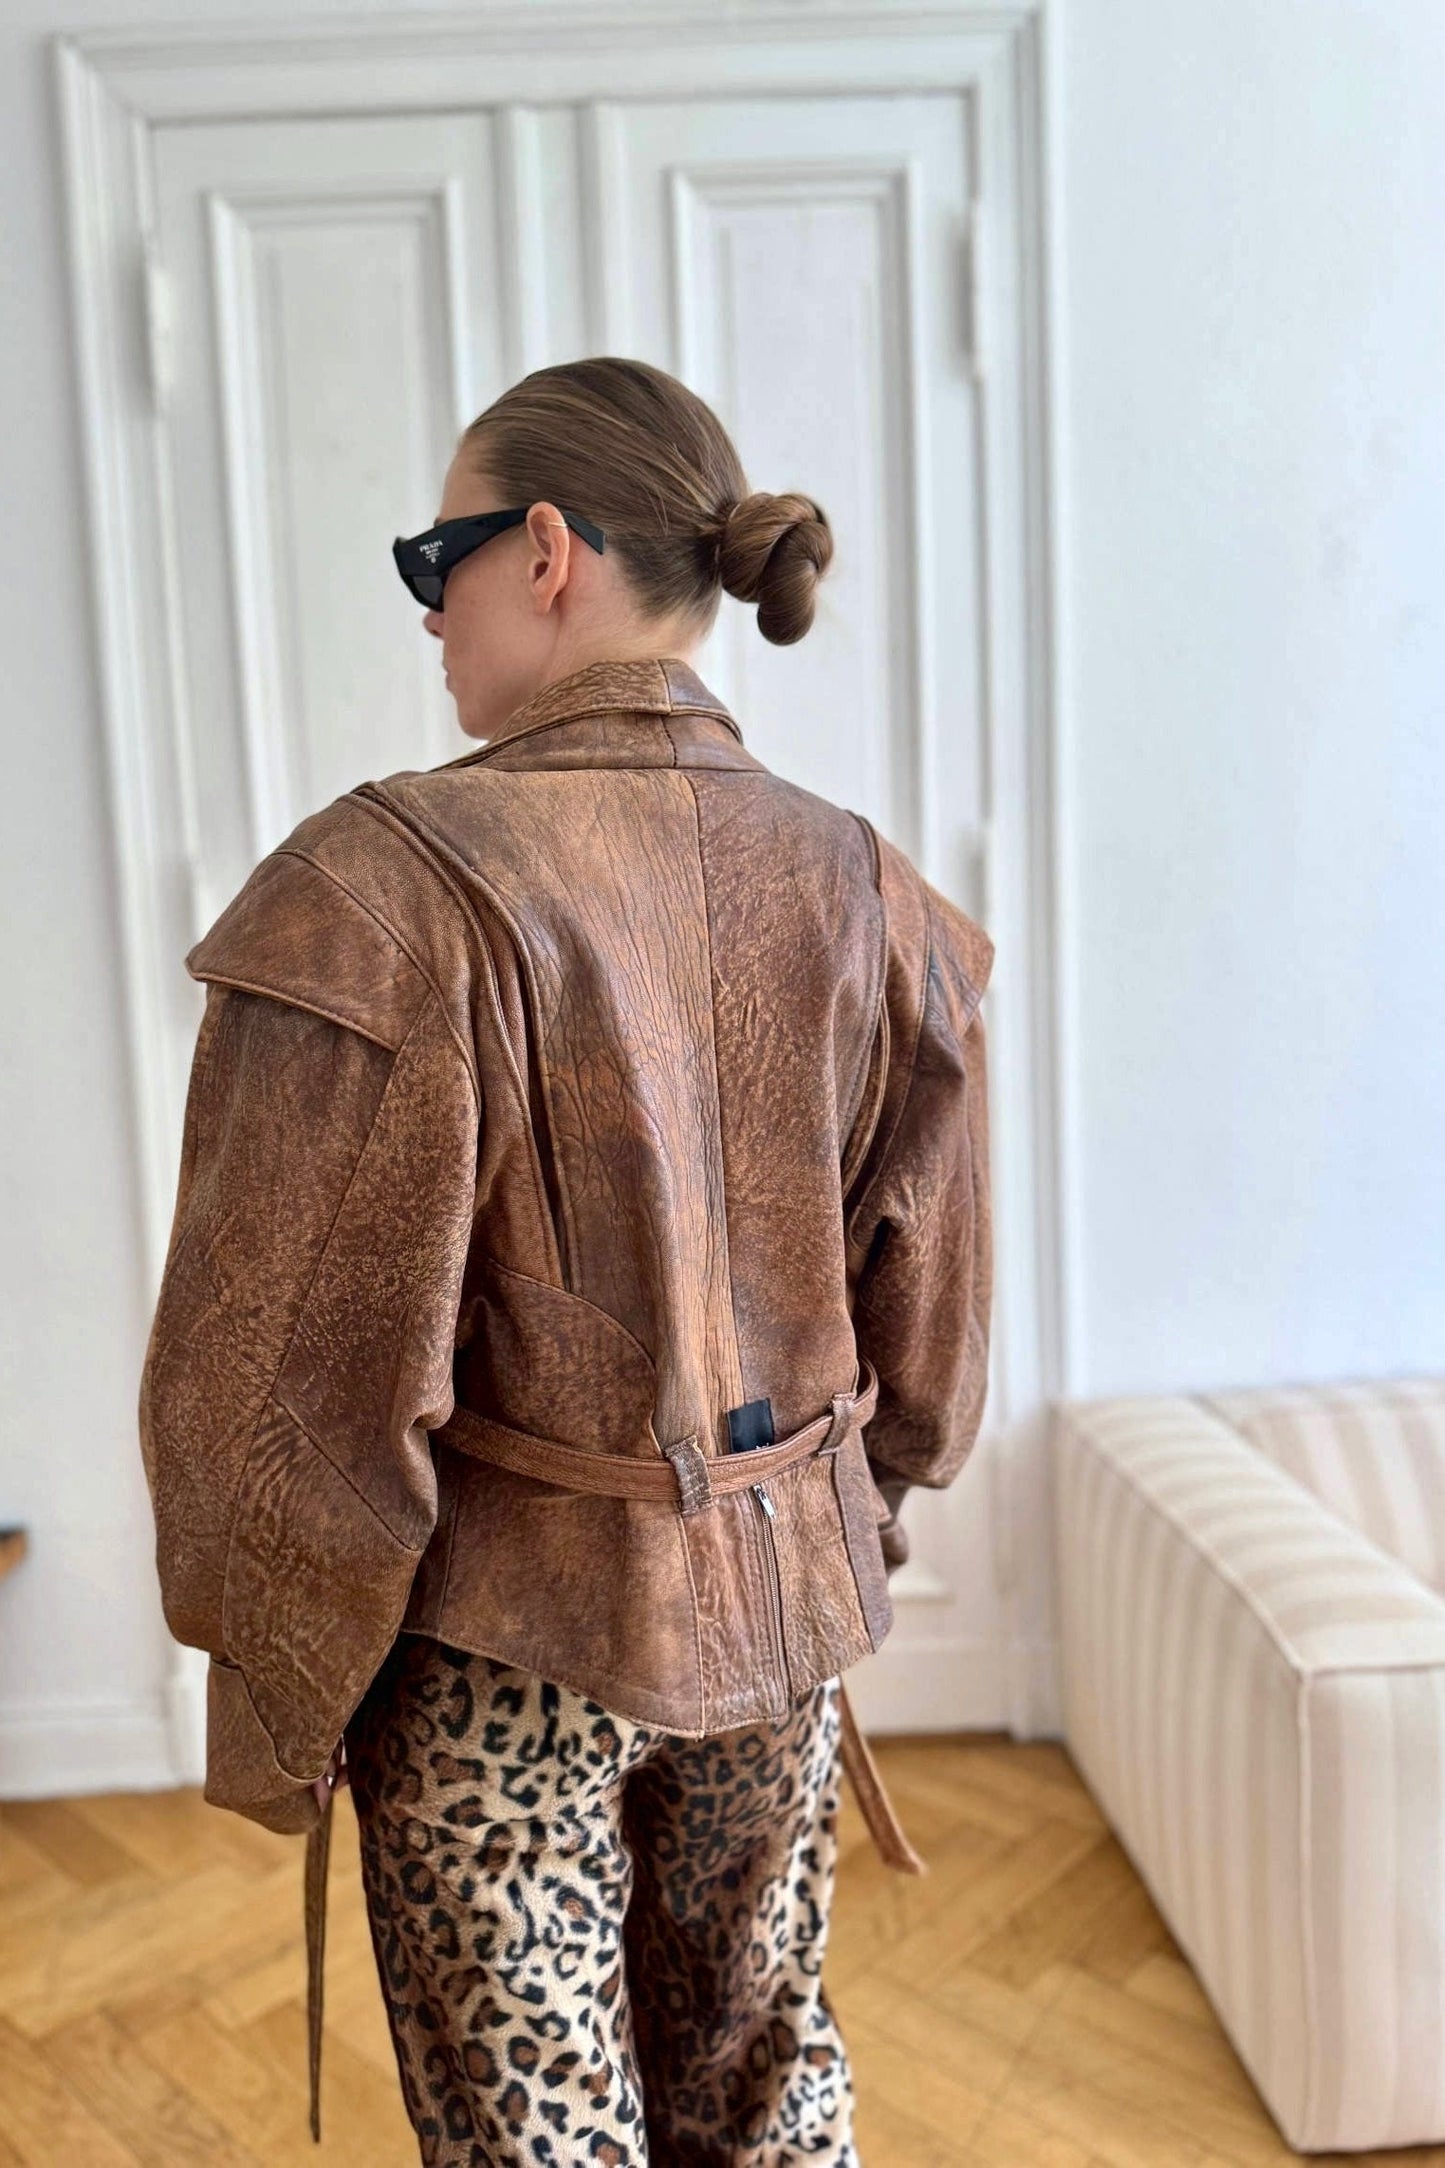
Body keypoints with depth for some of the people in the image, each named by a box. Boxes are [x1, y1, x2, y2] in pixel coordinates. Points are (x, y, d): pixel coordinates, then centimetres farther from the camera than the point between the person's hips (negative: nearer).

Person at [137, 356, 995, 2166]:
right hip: (785, 1609, 5)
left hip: (505, 1636, -5)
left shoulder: (399, 886, -21)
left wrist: (276, 1716, -2)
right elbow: (928, 1319, 3)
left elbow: (309, 1376, -19)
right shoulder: (861, 888, -4)